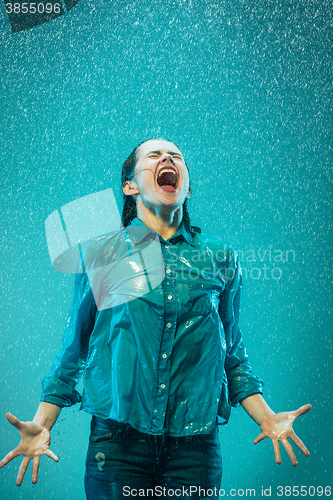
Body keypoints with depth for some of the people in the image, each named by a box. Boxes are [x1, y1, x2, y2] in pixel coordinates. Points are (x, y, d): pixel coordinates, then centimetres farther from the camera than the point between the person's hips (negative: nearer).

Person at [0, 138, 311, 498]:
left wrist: (267, 418, 5)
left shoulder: (221, 258, 7)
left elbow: (232, 352, 14)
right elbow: (73, 348, 7)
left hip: (196, 443, 1)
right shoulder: (101, 253, 3)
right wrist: (42, 424, -1)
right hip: (117, 439, -1)